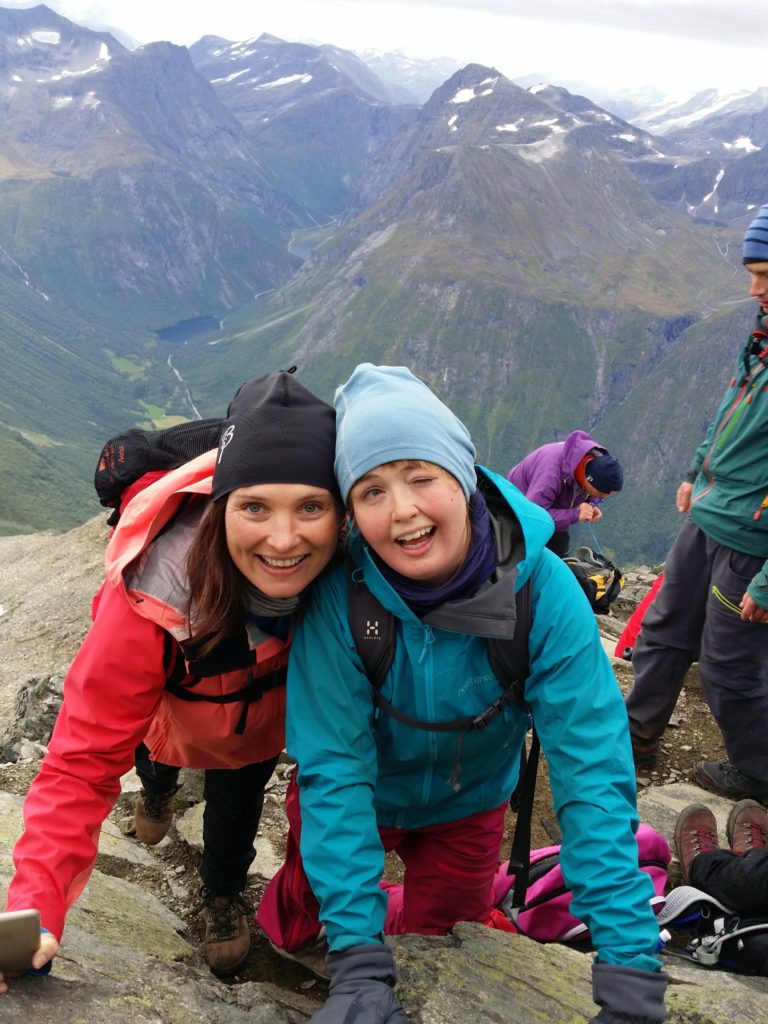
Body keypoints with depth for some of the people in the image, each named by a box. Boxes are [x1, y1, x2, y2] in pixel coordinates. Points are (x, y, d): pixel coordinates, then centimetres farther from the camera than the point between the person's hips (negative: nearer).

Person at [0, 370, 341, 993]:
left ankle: (224, 895, 52)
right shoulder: (153, 595, -46)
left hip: (266, 716, 0)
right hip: (173, 720, 1)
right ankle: (158, 786, 68)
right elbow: (84, 761, -41)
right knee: (157, 763, 30)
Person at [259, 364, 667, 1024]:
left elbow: (594, 773, -31)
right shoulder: (338, 595, -33)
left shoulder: (544, 590, -32)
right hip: (357, 795, -1)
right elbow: (334, 769, -30)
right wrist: (358, 967, -35)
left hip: (467, 806, 1)